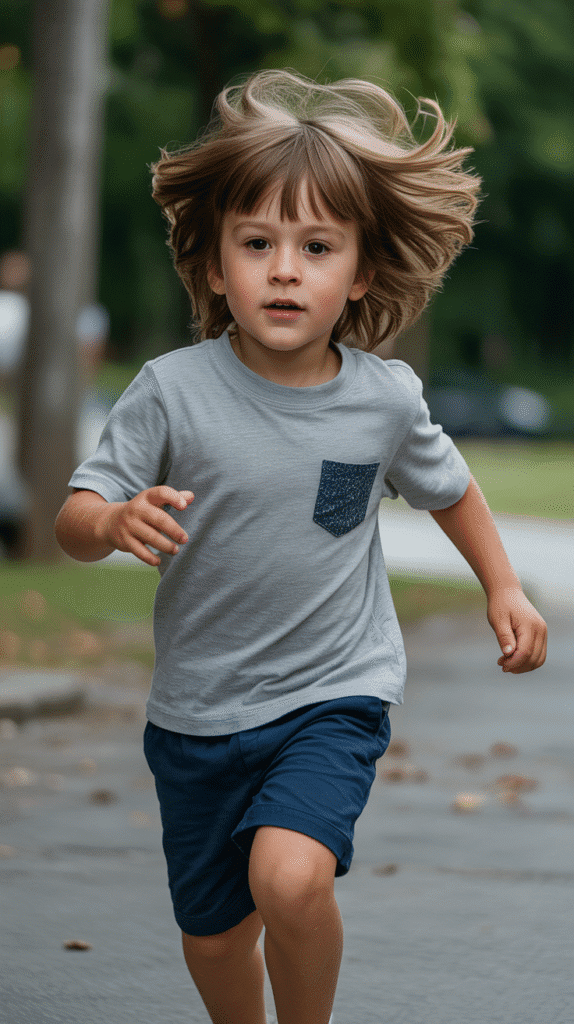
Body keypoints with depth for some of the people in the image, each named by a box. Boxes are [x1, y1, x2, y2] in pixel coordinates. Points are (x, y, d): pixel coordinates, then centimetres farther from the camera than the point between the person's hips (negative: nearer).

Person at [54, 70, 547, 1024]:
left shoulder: (385, 399, -9)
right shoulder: (173, 390, -14)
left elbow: (448, 486, 13)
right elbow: (74, 517, -12)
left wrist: (504, 588, 13)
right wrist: (115, 522, -32)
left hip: (333, 696, -1)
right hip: (198, 710, 1)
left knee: (291, 876, -27)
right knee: (213, 936, 16)